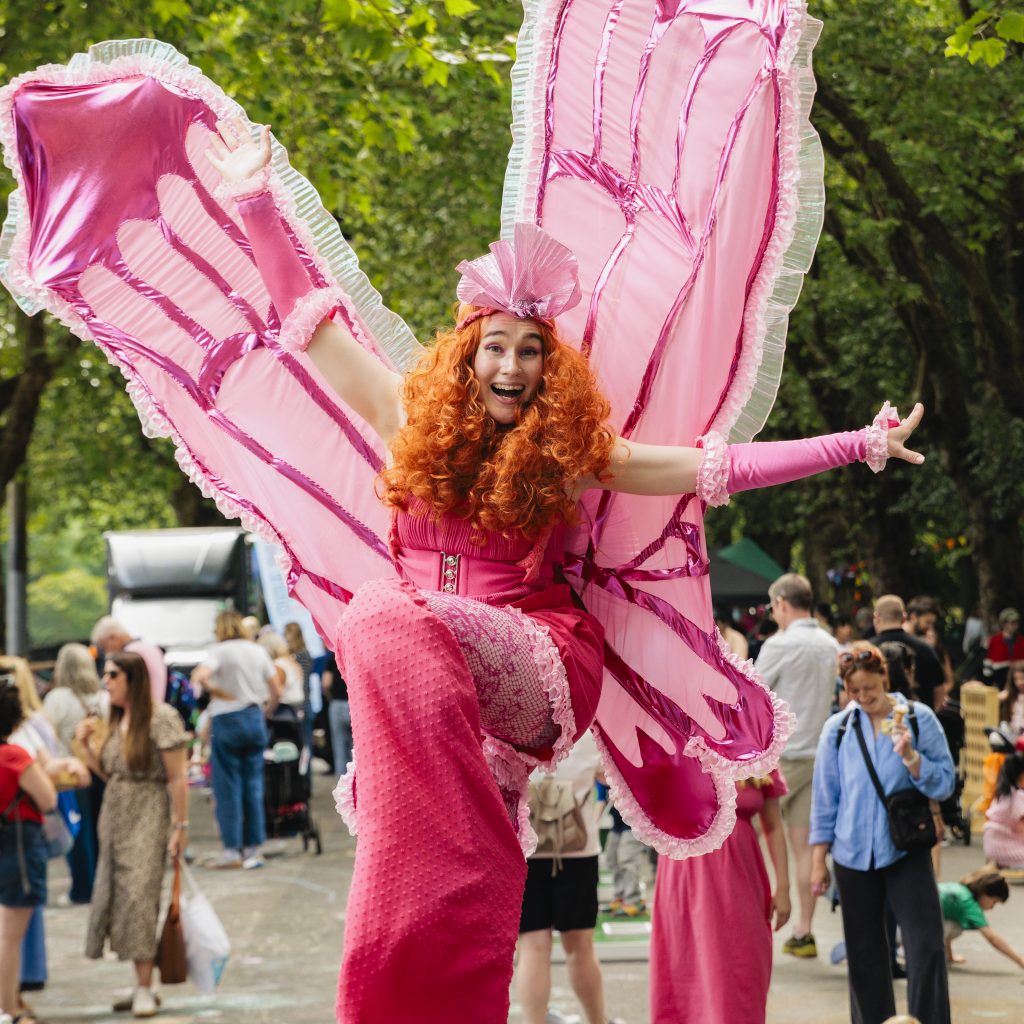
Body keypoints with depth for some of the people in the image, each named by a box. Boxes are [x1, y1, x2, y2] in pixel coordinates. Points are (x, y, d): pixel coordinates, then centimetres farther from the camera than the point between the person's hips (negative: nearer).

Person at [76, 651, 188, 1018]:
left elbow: (177, 778, -13)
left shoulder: (161, 717, -11)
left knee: (139, 898, -13)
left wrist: (180, 826, -16)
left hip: (147, 822, -8)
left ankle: (144, 989, -10)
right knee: (117, 900, 5)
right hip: (114, 821, 8)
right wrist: (86, 744, 2)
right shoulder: (114, 720, 12)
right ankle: (141, 986, 12)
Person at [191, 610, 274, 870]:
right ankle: (254, 847, 11)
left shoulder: (219, 651, -7)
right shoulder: (258, 651, 8)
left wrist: (216, 691, -9)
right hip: (255, 718, 5)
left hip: (227, 720, -5)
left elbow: (199, 676, -24)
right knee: (253, 785, 9)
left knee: (228, 787, 0)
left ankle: (231, 850, -1)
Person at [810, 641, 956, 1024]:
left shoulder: (919, 718, -3)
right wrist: (818, 860, 6)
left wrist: (911, 757, -19)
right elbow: (825, 798, 7)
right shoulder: (838, 728, 2)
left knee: (926, 946, -10)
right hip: (853, 856, 2)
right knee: (865, 953, 10)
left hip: (906, 852, -2)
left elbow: (945, 784, -3)